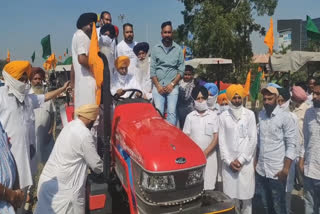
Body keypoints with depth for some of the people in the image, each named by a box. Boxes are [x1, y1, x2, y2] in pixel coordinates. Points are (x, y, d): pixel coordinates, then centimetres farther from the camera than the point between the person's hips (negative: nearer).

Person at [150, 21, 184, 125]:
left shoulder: (178, 49, 7)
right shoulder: (155, 49, 8)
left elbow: (181, 70, 4)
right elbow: (152, 70, 4)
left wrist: (172, 84, -6)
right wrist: (158, 86, -4)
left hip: (172, 86, 0)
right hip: (158, 86, 1)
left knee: (171, 112, -8)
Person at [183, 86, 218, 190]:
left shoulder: (213, 116, 4)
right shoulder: (190, 117, 6)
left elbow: (216, 137, 0)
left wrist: (205, 152, -10)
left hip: (209, 156, 0)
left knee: (209, 186, -2)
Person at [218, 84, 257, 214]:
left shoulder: (249, 114, 1)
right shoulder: (223, 116, 3)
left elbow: (253, 139, -1)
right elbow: (222, 141, 2)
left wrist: (241, 159, -6)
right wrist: (229, 161, -5)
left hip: (246, 162, -1)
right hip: (228, 163, 1)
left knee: (246, 195, 4)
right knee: (230, 196, 4)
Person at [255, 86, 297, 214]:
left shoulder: (285, 117, -9)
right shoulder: (260, 115, 5)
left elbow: (291, 145, -10)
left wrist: (286, 169, -15)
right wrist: (255, 162, 9)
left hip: (277, 171, -4)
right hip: (261, 169, 4)